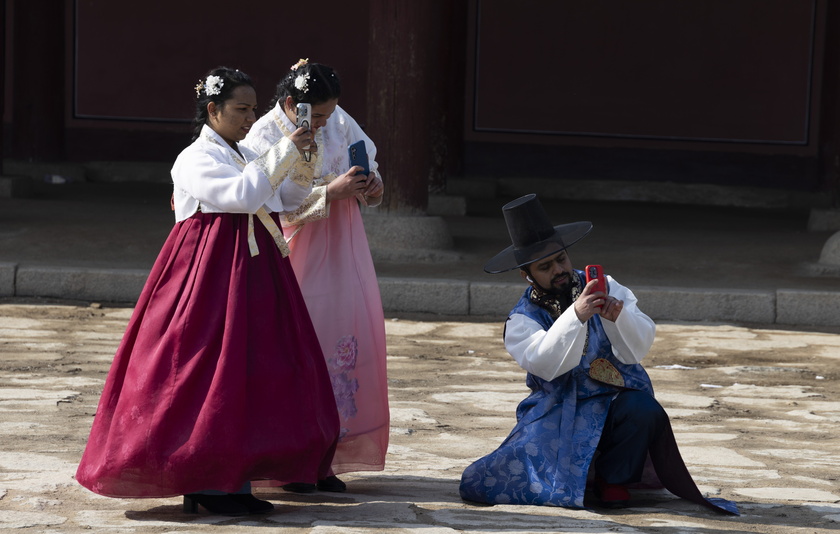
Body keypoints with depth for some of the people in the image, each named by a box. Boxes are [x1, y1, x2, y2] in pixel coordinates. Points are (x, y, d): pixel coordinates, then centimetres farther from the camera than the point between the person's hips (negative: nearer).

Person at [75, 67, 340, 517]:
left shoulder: (244, 157, 17)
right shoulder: (197, 159, -9)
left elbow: (291, 199, 22)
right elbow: (242, 195, -22)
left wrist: (303, 163, 4)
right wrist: (282, 153, -18)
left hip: (253, 275, 9)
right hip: (212, 273, -9)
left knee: (252, 374, 6)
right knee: (210, 373, -8)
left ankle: (235, 482, 10)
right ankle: (204, 487, -4)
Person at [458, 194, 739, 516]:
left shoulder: (606, 289, 4)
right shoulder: (522, 320, 1)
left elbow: (639, 349, -5)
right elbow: (546, 364, -20)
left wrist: (619, 317, -26)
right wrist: (575, 316, -34)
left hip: (615, 399, 0)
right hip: (558, 413, 0)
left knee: (644, 411, -36)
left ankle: (613, 479, -6)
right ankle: (583, 472, 8)